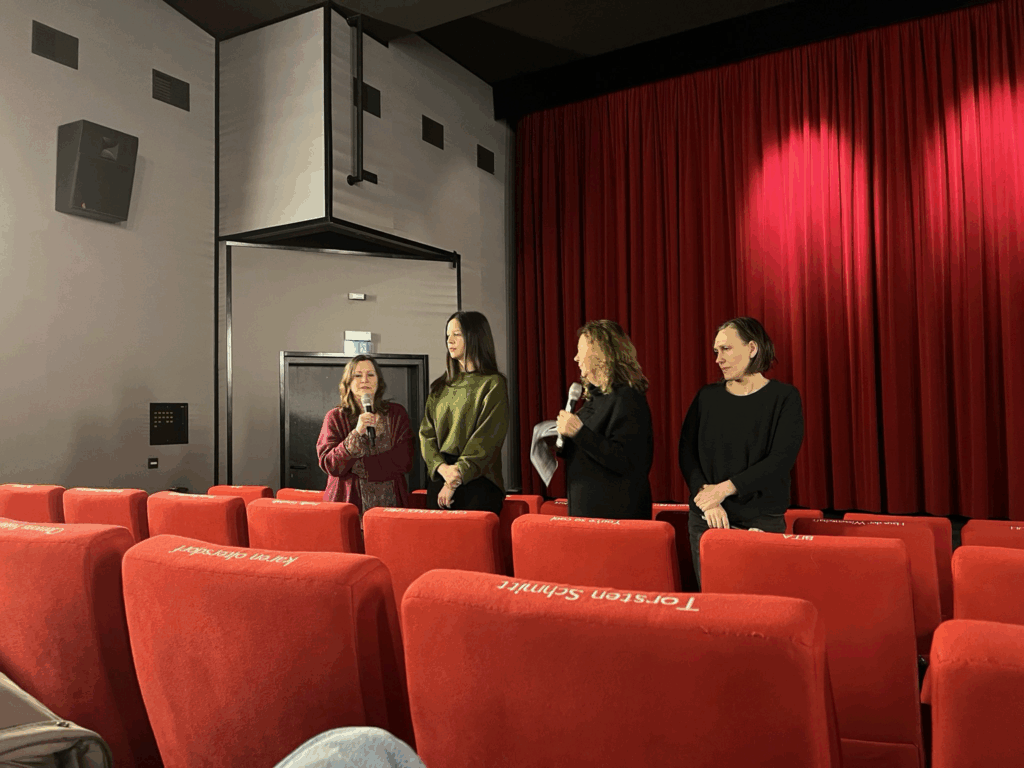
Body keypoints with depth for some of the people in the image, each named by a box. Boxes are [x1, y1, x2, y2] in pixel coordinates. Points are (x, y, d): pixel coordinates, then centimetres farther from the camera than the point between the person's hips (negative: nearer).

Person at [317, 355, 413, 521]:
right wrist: (356, 433, -18)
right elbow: (329, 465, -7)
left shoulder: (396, 414, 7)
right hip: (347, 502, -1)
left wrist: (359, 466, -9)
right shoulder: (335, 418, 5)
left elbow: (405, 461, -4)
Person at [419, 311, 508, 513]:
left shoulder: (493, 384, -3)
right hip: (438, 480, 5)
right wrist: (442, 467, -12)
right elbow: (427, 432, 6)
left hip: (476, 482, -5)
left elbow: (486, 438, -10)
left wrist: (456, 479, -14)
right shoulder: (440, 387, 14)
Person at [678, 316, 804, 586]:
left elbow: (781, 460, -10)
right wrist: (705, 496, -11)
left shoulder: (785, 397, -1)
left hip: (761, 520, -3)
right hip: (706, 518, 3)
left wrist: (725, 488, -15)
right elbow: (686, 451, 3)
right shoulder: (707, 396, 9)